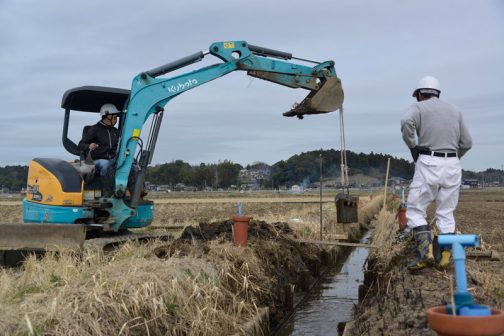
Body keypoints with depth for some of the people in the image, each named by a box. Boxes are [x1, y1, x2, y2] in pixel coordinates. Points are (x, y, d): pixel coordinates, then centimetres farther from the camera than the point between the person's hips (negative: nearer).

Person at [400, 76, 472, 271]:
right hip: (453, 164, 5)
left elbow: (406, 122, -19)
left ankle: (425, 253, -11)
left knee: (415, 210, 1)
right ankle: (444, 255, 10)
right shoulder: (455, 110, 17)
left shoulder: (419, 107, 4)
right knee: (446, 213, 10)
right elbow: (467, 143, 14)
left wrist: (413, 147, -7)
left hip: (428, 162, -4)